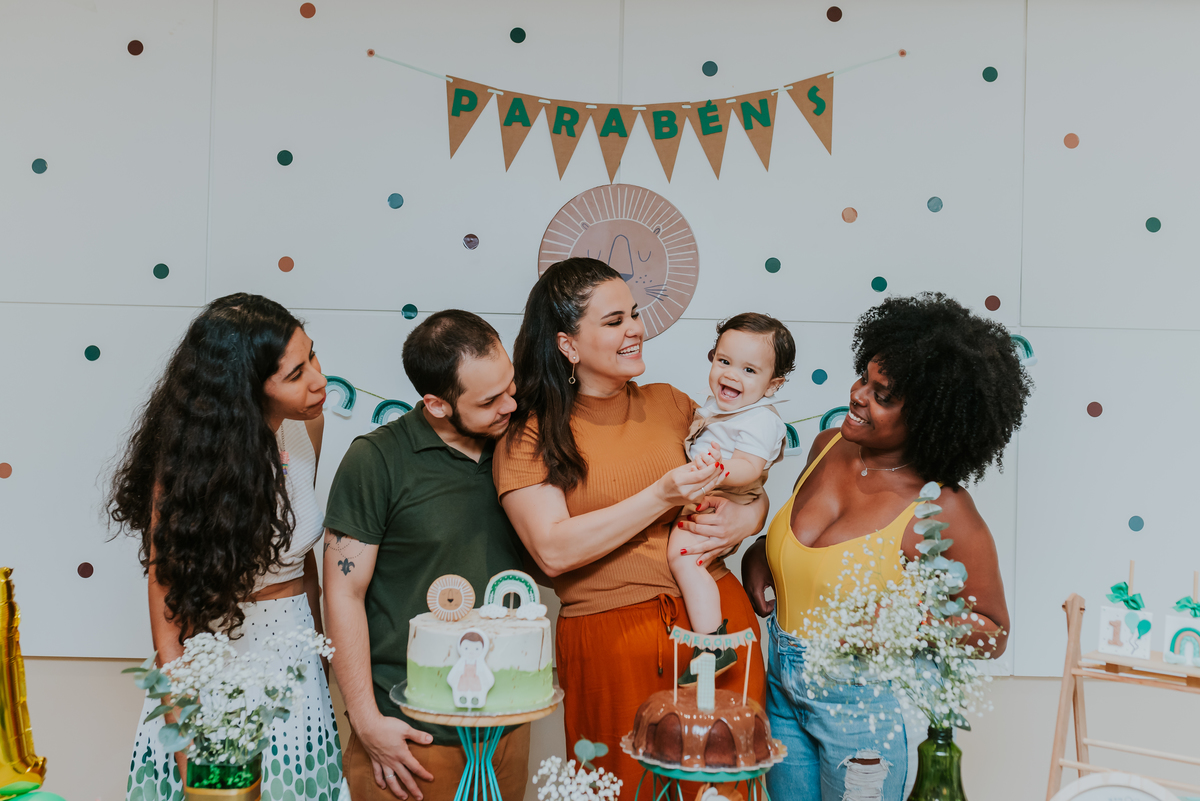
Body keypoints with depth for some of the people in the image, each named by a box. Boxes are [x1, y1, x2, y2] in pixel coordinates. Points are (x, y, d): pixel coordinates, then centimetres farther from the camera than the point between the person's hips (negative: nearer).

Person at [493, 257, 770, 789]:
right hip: (609, 641, -3)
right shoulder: (529, 437, -2)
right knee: (628, 783, 8)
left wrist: (744, 519, -7)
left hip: (717, 620, 4)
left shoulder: (670, 404, 9)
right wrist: (661, 497, -18)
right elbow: (553, 550, -15)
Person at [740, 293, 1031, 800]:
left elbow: (994, 634, -11)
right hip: (780, 682, 6)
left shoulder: (941, 509, -21)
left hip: (860, 700, -6)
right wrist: (760, 552, 1)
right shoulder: (829, 446, -3)